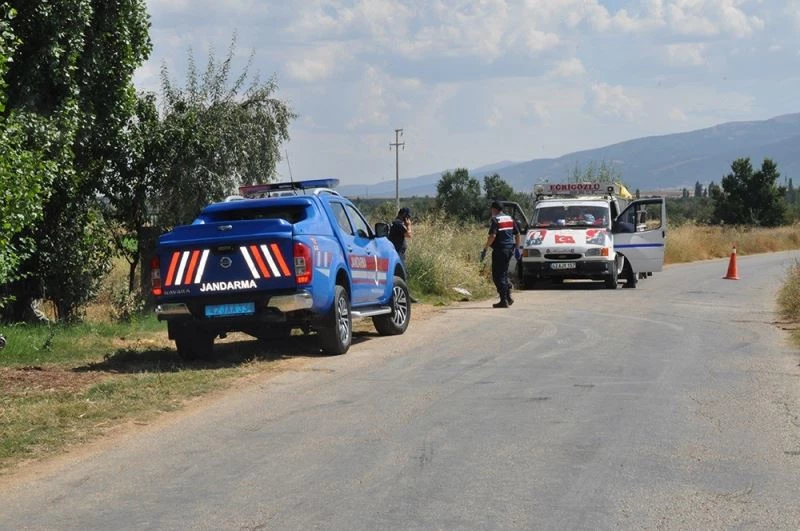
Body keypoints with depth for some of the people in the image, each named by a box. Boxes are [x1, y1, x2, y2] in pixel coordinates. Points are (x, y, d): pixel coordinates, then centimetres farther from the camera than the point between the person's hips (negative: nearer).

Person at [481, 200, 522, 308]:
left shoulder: (495, 219, -10)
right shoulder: (510, 218, 14)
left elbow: (492, 236, -20)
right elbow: (518, 234, 17)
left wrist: (485, 249, -16)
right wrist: (518, 248, 23)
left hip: (500, 250, -8)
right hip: (509, 249, 8)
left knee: (498, 276, -3)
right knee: (504, 273, 20)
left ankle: (504, 300, -6)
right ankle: (508, 297, 18)